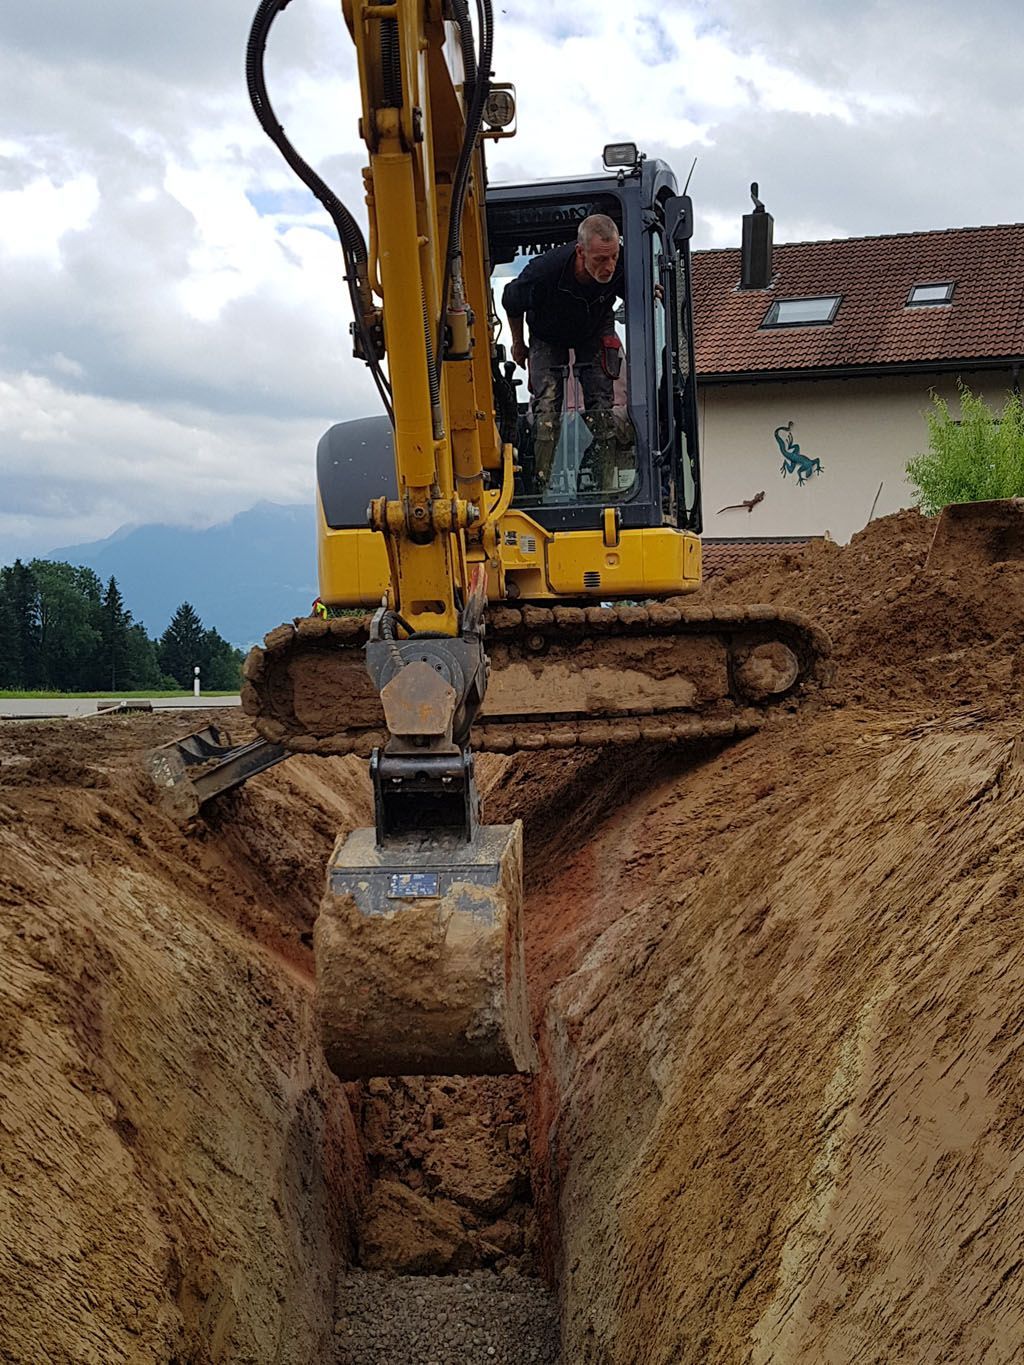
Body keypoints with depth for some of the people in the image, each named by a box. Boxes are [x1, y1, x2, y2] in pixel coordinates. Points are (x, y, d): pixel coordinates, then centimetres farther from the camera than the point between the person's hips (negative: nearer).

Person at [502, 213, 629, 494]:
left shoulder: (623, 266, -32)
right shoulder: (544, 269, -38)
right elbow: (512, 303, -13)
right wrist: (518, 344, 2)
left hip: (596, 334, 2)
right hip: (548, 337, -2)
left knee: (602, 406, -10)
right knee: (547, 407, -17)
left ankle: (605, 488, -4)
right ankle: (540, 485, -12)